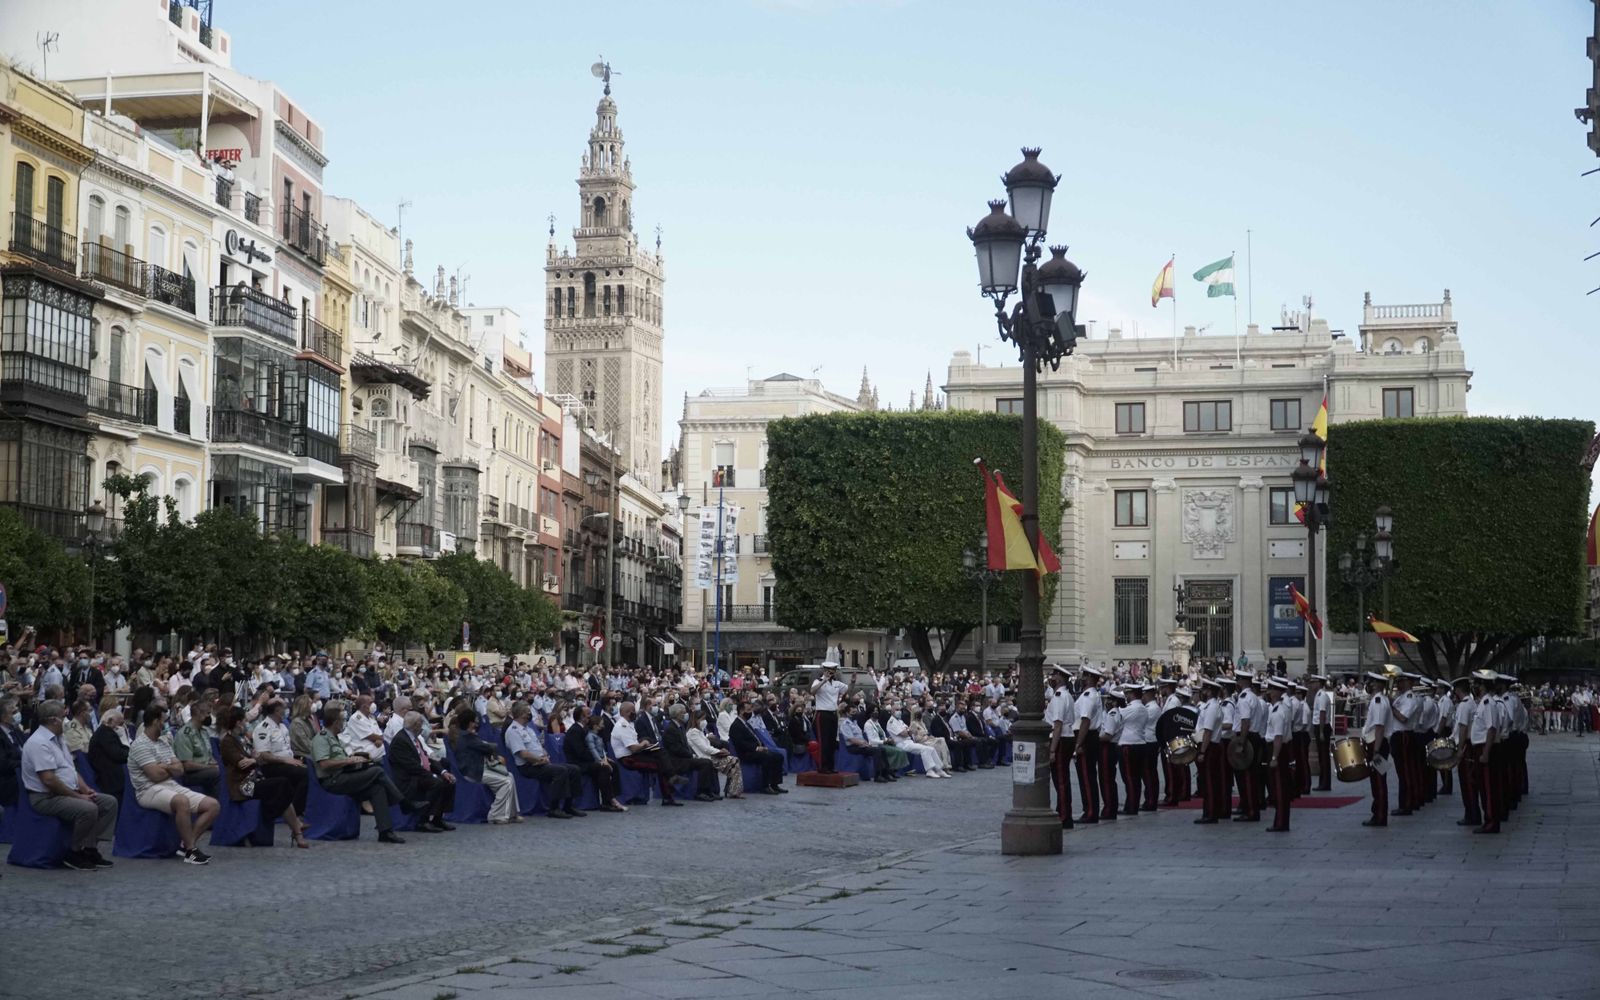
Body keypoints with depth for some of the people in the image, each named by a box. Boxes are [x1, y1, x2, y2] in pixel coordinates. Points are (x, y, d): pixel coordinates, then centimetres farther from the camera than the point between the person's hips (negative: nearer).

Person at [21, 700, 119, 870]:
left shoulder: (58, 739, 16)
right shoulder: (39, 743, -18)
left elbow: (70, 769, 21)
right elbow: (49, 780, -24)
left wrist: (85, 790, 3)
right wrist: (77, 796, -17)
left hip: (67, 792, 10)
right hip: (46, 798, -10)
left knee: (109, 802, -1)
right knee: (88, 809, -31)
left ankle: (90, 849, -1)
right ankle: (74, 854, -13)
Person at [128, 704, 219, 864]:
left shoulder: (163, 743, 21)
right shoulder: (140, 745, -7)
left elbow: (180, 771, 13)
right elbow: (156, 775, -15)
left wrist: (165, 767, -7)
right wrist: (171, 768, 5)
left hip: (172, 787, 9)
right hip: (150, 790, -9)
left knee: (213, 805, -8)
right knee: (182, 802, -40)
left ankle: (187, 843, -11)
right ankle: (190, 850, -29)